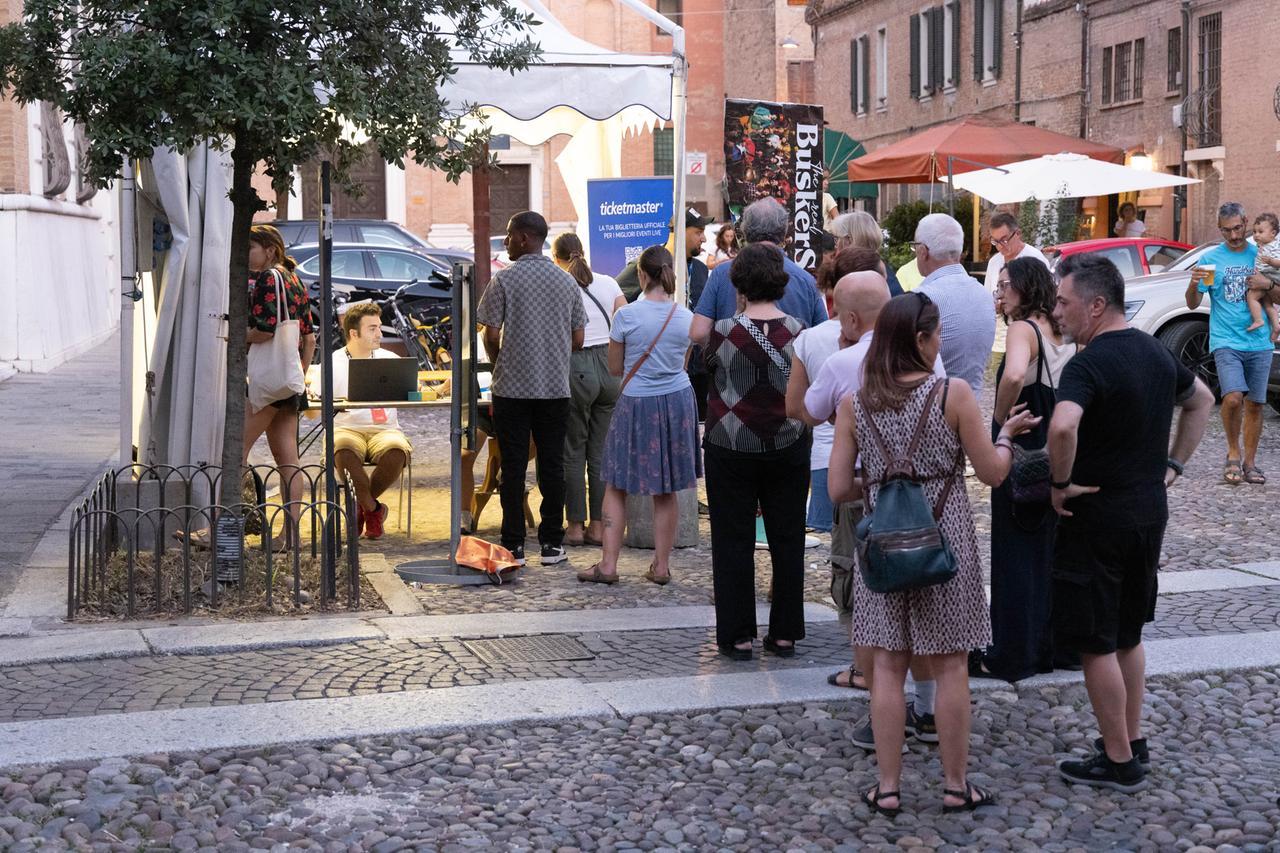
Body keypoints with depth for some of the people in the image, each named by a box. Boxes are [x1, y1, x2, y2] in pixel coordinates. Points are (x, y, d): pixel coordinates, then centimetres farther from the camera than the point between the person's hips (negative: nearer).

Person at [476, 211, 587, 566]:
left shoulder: (504, 279, -7)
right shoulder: (567, 281, 5)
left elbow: (491, 336, -8)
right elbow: (578, 339, 6)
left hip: (512, 387, -3)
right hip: (556, 387, 3)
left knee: (513, 467, 2)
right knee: (552, 465, 8)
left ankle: (514, 546, 4)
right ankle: (552, 544, 11)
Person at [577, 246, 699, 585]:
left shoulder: (626, 316, -11)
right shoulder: (685, 317, -2)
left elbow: (615, 368, -2)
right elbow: (682, 363, 10)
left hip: (637, 403, -3)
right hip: (677, 401, 3)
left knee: (617, 486, 7)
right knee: (666, 491, 9)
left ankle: (608, 564, 5)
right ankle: (661, 566, 14)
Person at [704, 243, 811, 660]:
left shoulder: (724, 332, -13)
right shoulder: (798, 331, -6)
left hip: (731, 448, -2)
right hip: (787, 448, 2)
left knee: (734, 541, 6)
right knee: (787, 539, 11)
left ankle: (738, 636, 9)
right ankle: (785, 633, 16)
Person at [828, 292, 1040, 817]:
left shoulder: (854, 405, -2)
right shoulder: (954, 394, -10)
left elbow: (838, 489, -1)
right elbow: (992, 473, -4)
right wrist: (1006, 435, 15)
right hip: (944, 543, -2)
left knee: (888, 667, 9)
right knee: (950, 668, 9)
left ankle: (888, 787, 13)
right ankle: (955, 786, 18)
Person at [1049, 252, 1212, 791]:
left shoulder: (1088, 364, -20)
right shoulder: (1155, 352, 7)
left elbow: (1063, 426, -39)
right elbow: (1201, 401, 24)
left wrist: (1060, 484, -22)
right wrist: (1172, 467, 19)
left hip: (1098, 516, -8)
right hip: (1150, 510, 8)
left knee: (1096, 644, 2)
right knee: (1127, 636, 20)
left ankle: (1119, 762, 9)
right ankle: (1133, 743, 29)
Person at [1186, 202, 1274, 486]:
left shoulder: (1260, 254, 7)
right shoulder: (1210, 258, 3)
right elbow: (1193, 304, 2)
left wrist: (1267, 284, -10)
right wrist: (1194, 284, -19)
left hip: (1259, 343, 2)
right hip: (1226, 342, -2)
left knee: (1255, 405, 5)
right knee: (1233, 398, -20)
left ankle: (1249, 462, 18)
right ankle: (1233, 453, 1)